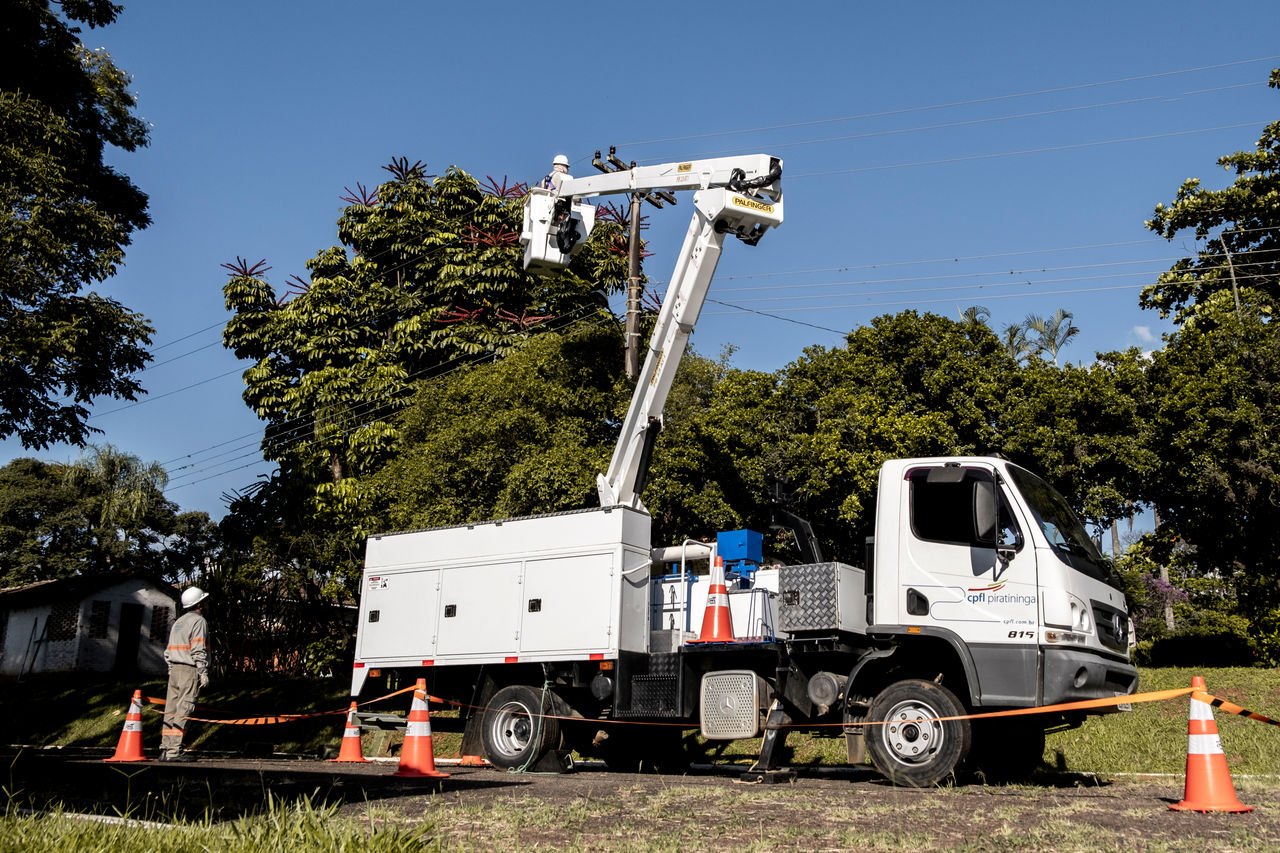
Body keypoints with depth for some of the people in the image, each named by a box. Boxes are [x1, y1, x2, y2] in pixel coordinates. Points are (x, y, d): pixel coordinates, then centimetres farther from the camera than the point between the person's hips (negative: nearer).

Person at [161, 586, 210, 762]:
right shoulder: (198, 621, -6)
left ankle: (165, 749, 10)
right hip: (190, 670, -9)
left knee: (171, 710, 8)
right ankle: (174, 752, -10)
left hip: (174, 669, 9)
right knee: (184, 710, -8)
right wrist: (204, 673, -12)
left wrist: (171, 670, 21)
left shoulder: (178, 622, 21)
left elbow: (169, 651, 20)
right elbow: (198, 650, -14)